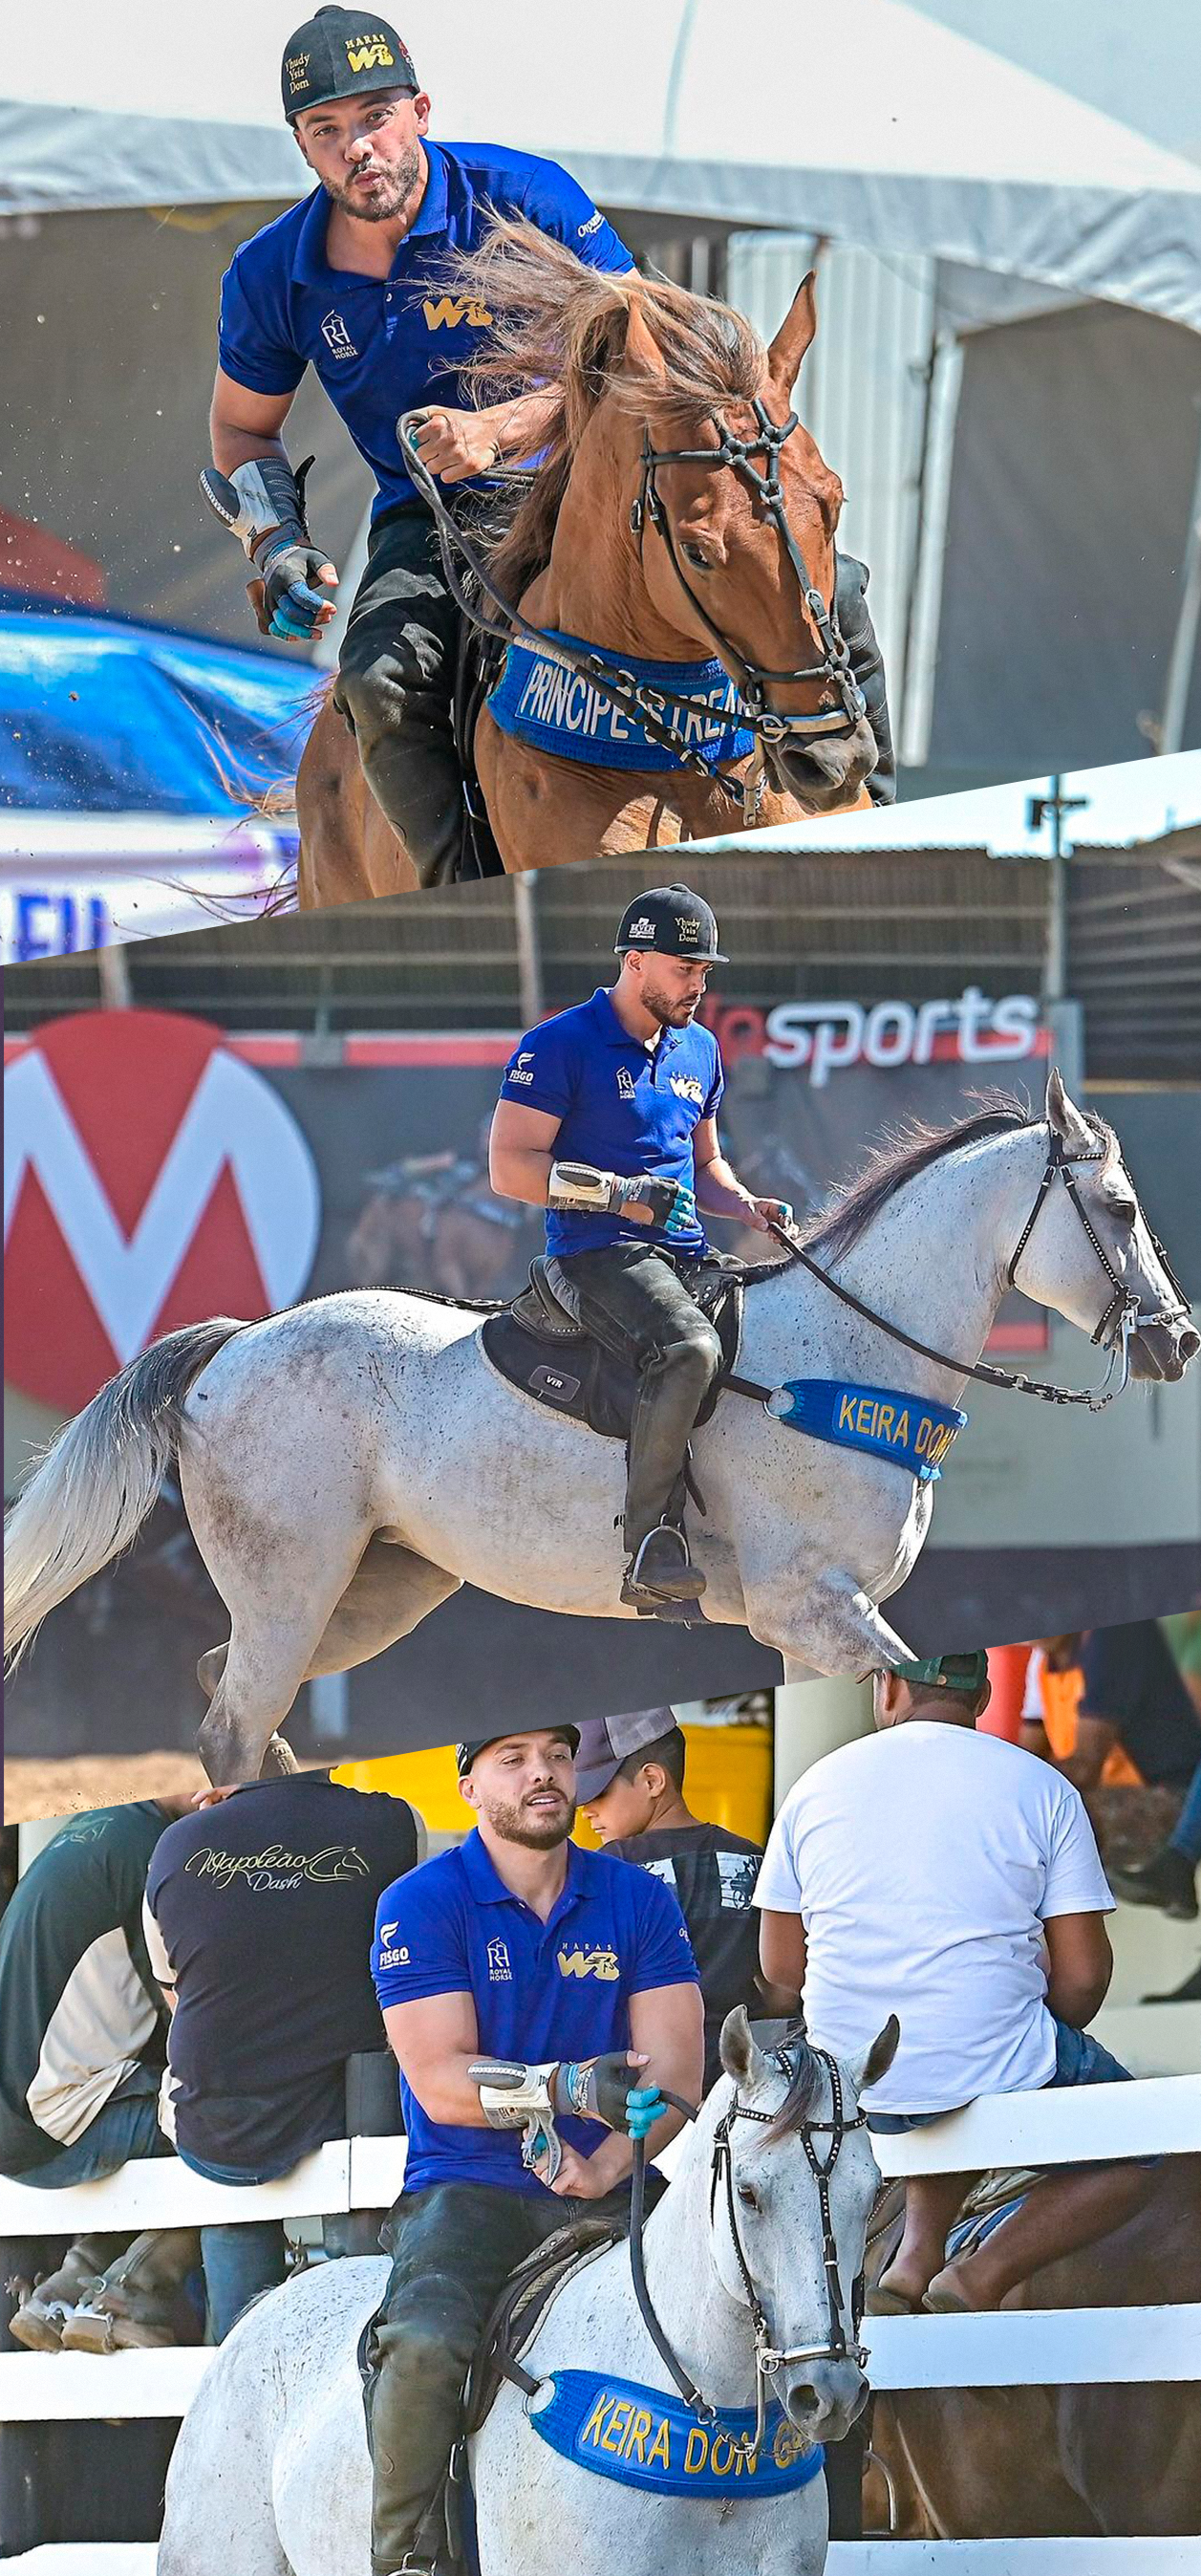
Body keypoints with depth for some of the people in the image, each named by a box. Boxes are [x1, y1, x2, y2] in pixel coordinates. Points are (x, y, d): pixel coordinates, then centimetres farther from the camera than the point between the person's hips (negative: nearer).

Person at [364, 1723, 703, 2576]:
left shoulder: (639, 1901, 9)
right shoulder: (421, 1905, 0)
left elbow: (674, 2072, 2)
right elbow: (441, 2079, -10)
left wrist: (608, 2163, -18)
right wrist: (568, 2087, -27)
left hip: (606, 2195, 3)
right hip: (468, 2191, -3)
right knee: (425, 2345, -32)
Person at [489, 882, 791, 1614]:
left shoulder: (699, 1051, 19)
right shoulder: (560, 1046, -4)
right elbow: (511, 1168, -8)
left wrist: (746, 1206, 8)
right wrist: (619, 1194, -18)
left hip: (687, 1258, 8)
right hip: (598, 1255, -8)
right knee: (691, 1349, -36)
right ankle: (651, 1550, -36)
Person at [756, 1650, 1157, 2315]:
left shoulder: (818, 1784, 5)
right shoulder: (1041, 1788, -2)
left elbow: (780, 1965, 8)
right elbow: (1081, 1978, -6)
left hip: (850, 2088, 4)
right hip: (993, 2072, -4)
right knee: (1135, 2152, 20)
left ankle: (915, 2259, 13)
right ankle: (980, 2279, 0)